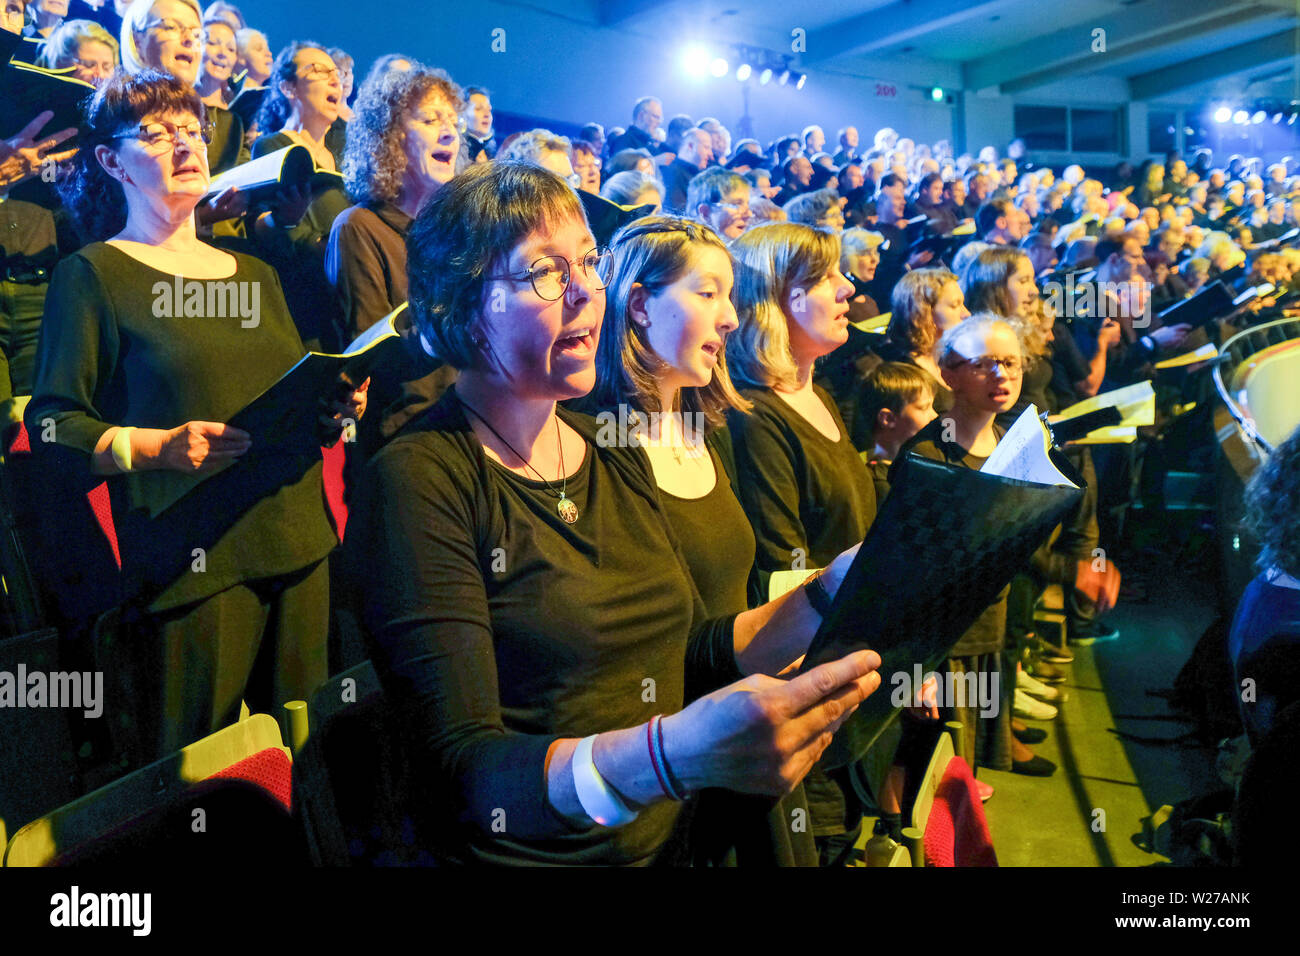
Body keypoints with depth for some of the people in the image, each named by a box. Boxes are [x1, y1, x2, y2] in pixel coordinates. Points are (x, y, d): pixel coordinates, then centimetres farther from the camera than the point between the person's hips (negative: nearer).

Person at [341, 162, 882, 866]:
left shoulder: (614, 456, 11)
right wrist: (676, 754, -35)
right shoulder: (420, 480, -11)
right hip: (524, 858, -6)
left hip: (674, 837, 6)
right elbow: (463, 773, -20)